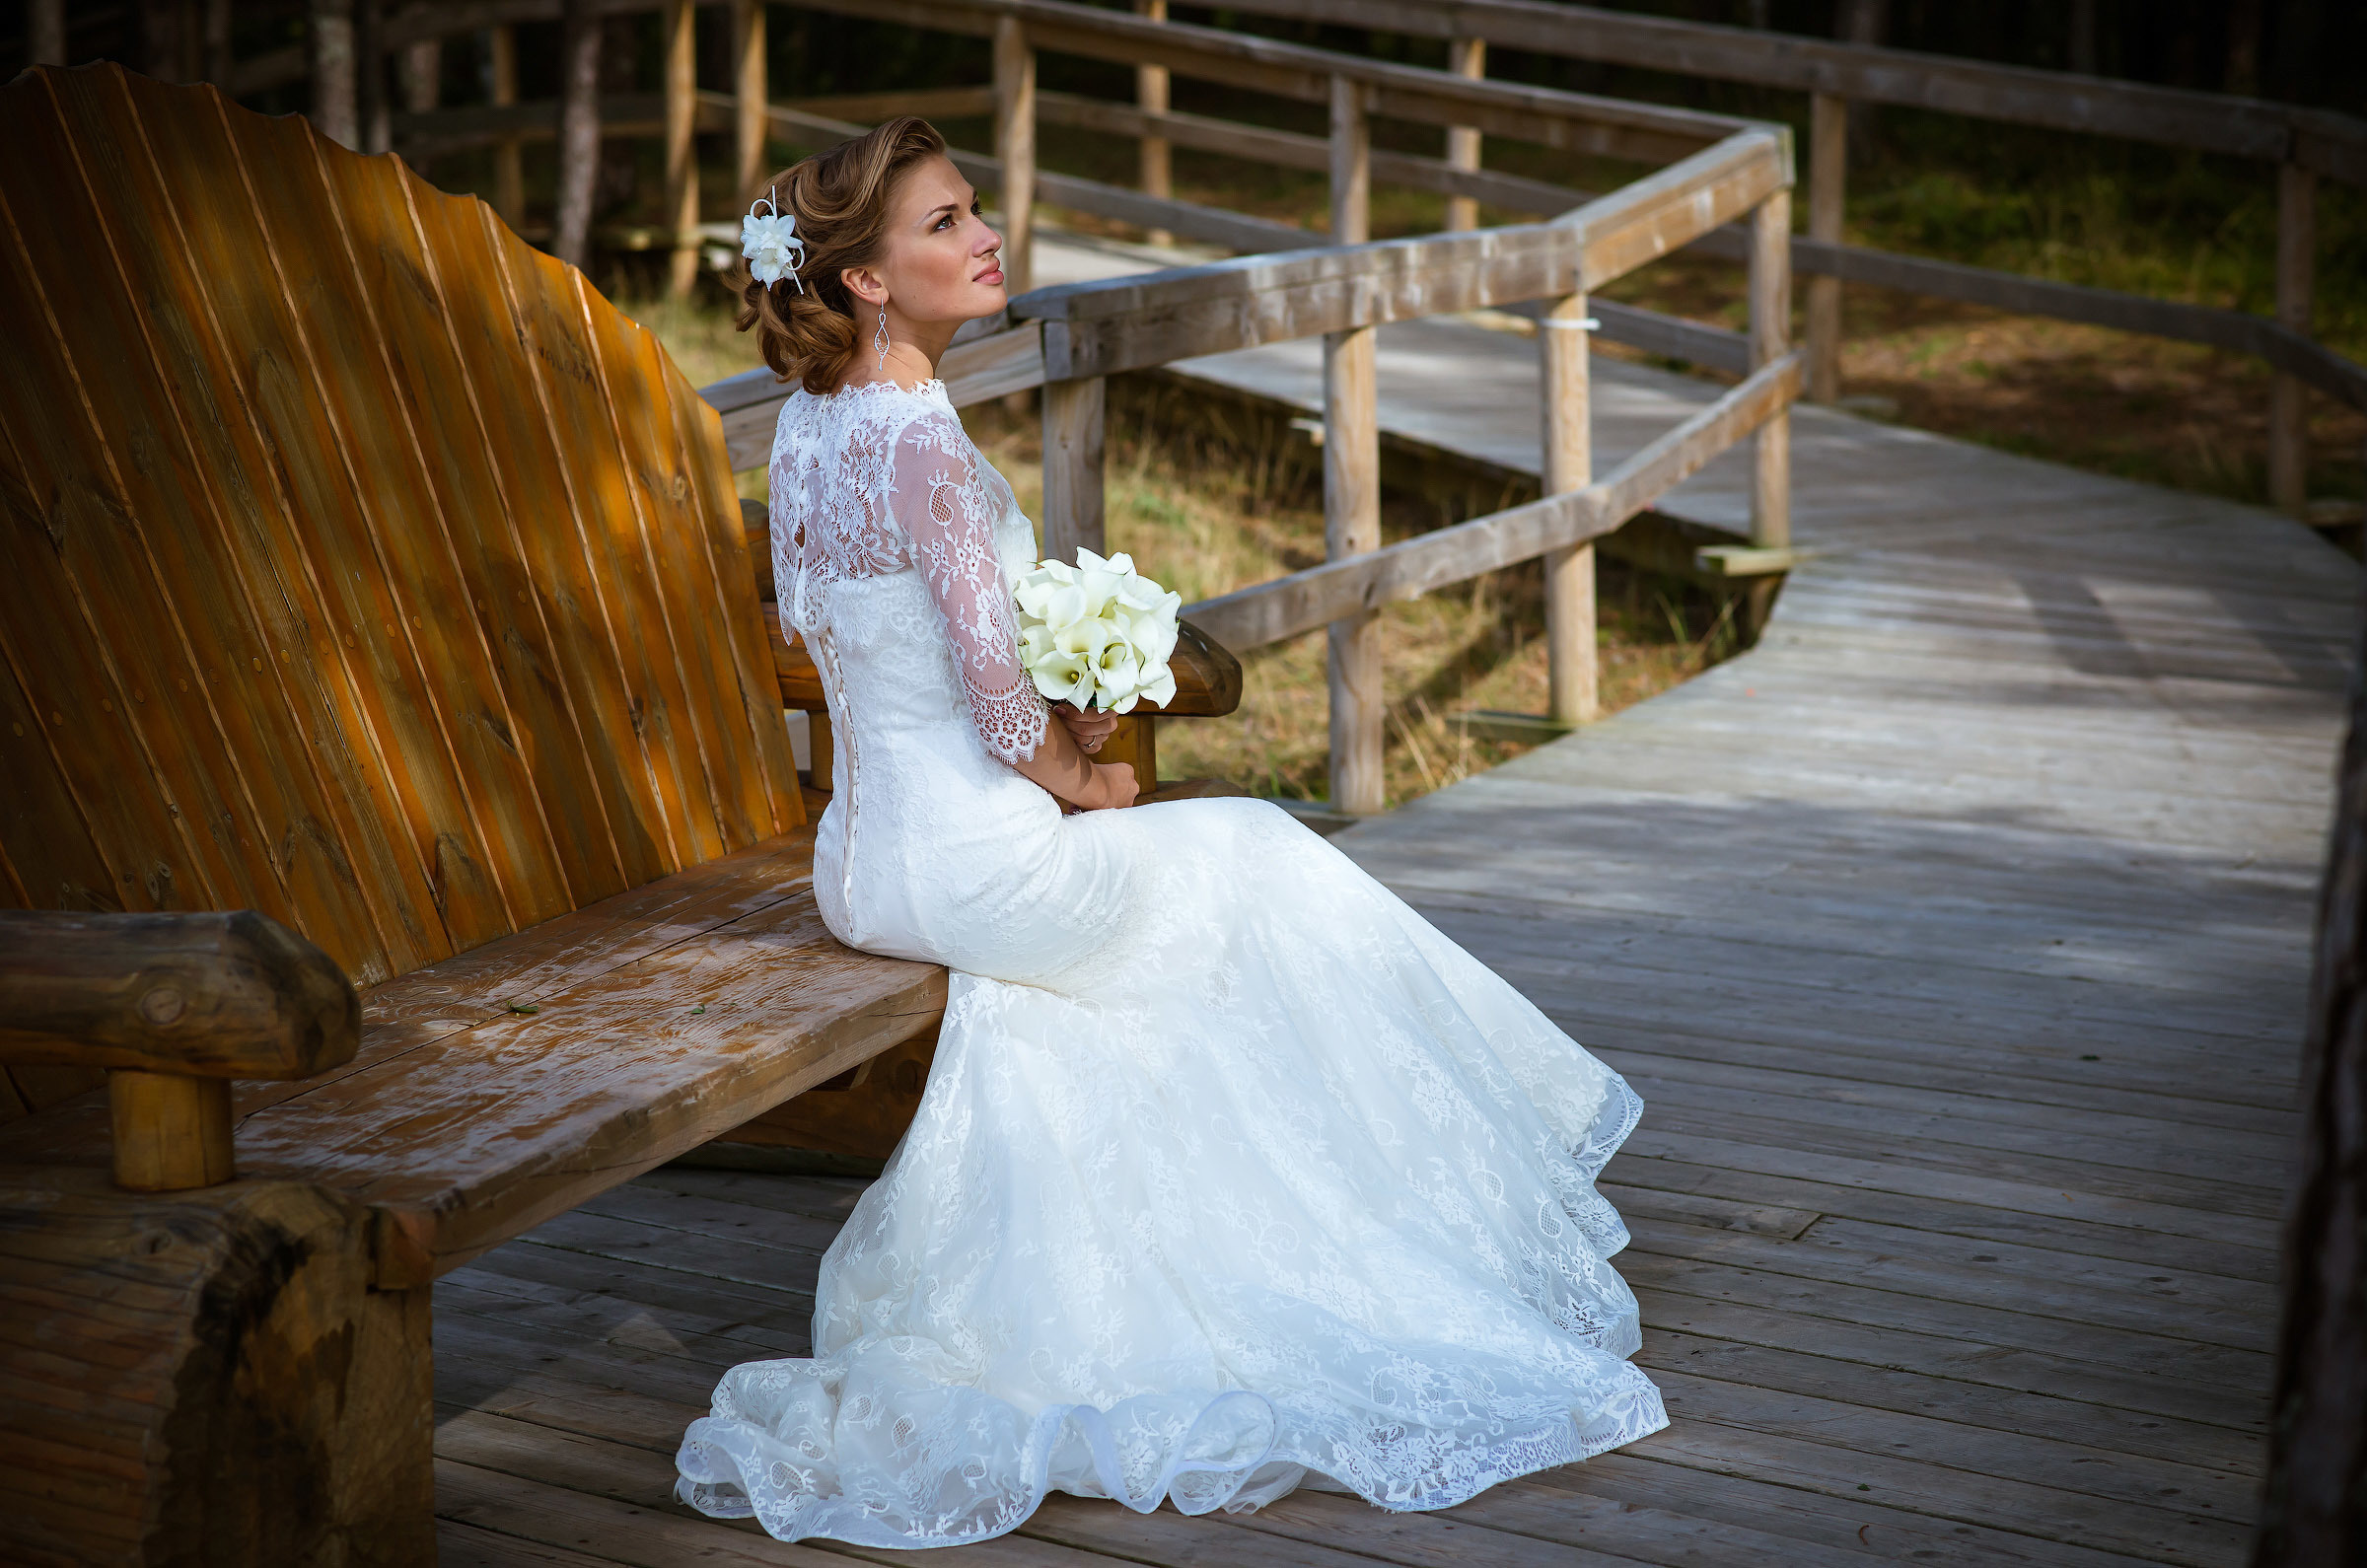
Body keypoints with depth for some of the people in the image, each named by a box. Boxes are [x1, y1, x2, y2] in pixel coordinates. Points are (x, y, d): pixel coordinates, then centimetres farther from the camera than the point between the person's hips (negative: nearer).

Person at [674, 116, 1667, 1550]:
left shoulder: (808, 427, 6)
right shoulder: (919, 438, -23)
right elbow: (994, 692, -22)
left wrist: (1046, 734, 10)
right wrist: (1078, 784, -2)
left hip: (868, 849, 9)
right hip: (972, 858, -9)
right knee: (1263, 865, 13)